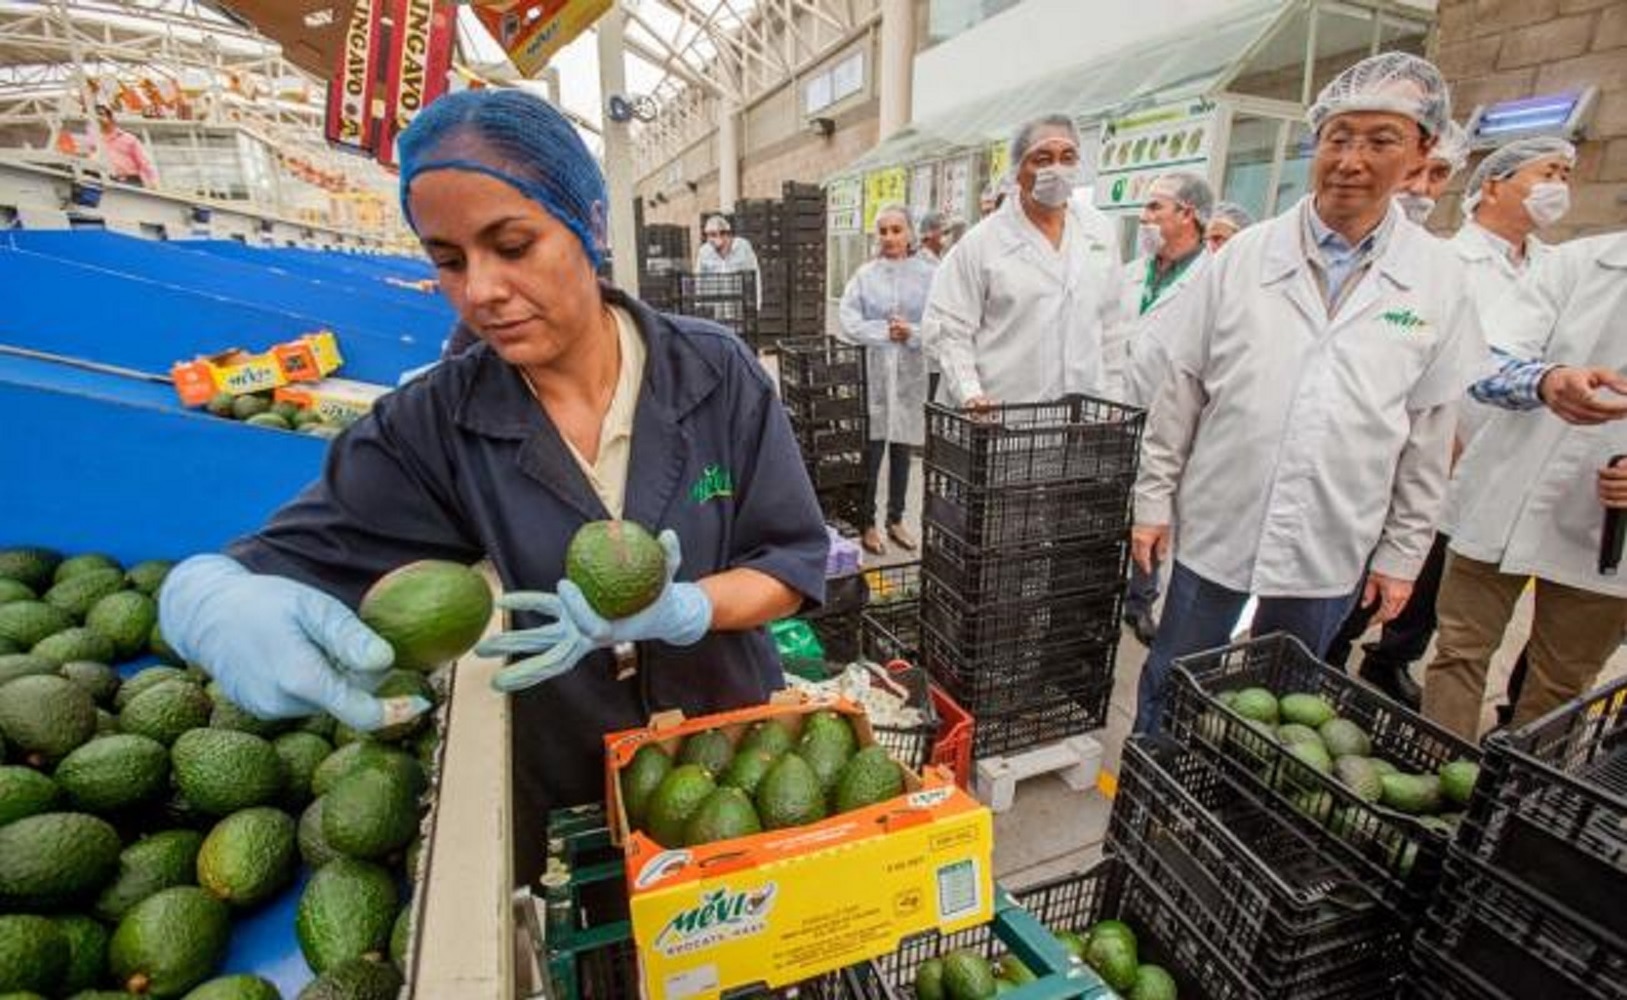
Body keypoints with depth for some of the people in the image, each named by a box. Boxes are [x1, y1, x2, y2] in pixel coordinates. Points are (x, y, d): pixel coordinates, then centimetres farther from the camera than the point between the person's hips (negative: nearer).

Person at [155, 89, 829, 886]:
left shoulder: (718, 374, -17)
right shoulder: (433, 425, -15)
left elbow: (795, 565, -15)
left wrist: (679, 611, -34)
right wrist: (208, 595, -37)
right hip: (569, 790, 0)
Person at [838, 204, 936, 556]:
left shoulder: (929, 274, 3)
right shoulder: (865, 275, 3)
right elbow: (847, 321, -5)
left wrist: (913, 333, -17)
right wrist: (883, 332, -14)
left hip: (912, 373, 1)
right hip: (873, 372, -1)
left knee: (902, 449, 11)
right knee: (872, 450, 0)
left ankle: (895, 520, 25)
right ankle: (867, 523, 13)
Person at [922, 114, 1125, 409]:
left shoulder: (1101, 233, 12)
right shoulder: (981, 243, -3)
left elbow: (1110, 326, 16)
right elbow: (946, 329, -7)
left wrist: (1112, 399, 12)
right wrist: (971, 396, -18)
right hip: (1000, 415, -4)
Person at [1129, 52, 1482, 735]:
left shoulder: (1440, 282, 1)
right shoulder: (1244, 256, -3)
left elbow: (1429, 436, 5)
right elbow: (1181, 392, -1)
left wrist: (1401, 555, 5)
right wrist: (1153, 500, -2)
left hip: (1329, 564, 2)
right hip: (1215, 543, -1)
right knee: (1168, 698, 13)